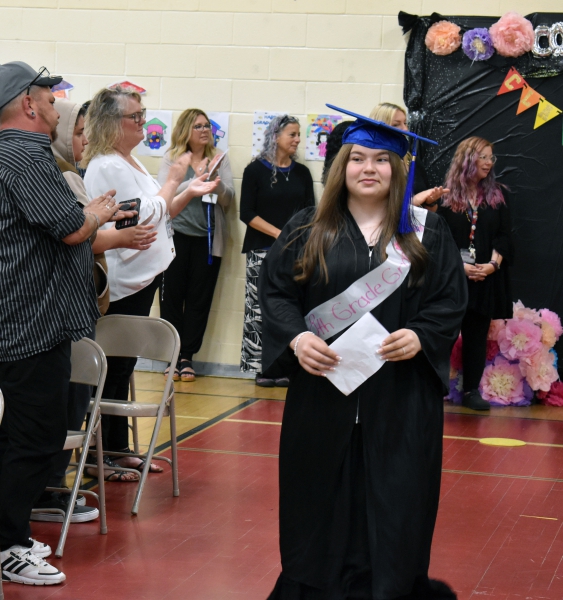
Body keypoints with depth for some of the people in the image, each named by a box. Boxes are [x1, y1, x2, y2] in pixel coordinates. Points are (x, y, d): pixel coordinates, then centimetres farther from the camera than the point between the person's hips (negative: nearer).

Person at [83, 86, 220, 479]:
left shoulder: (129, 162, 15)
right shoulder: (107, 167, -16)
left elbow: (158, 216, 19)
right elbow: (145, 215, -19)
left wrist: (190, 193, 8)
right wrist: (173, 180, -8)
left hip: (142, 276, 10)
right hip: (122, 281, -10)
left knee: (123, 367, 14)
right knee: (115, 368, -4)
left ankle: (118, 449, 21)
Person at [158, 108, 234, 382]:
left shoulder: (219, 159, 9)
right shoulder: (171, 159, 4)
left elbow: (228, 199, 3)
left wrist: (216, 183, -16)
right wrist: (196, 181, -16)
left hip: (208, 238, 2)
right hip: (177, 235, -2)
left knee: (199, 298, 3)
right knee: (172, 295, -2)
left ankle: (187, 357, 10)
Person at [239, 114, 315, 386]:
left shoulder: (302, 173, 13)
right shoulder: (255, 170, 2)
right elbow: (247, 214, -4)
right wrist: (280, 234, -12)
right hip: (262, 251, -3)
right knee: (260, 309, -6)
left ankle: (284, 368, 1)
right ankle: (261, 368, 0)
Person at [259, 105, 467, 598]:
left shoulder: (427, 232, 6)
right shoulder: (307, 229, 6)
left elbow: (451, 301, 3)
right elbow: (275, 290, 3)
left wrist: (420, 337, -15)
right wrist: (296, 336, -15)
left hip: (401, 400, 0)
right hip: (323, 390, 1)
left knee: (392, 501, 2)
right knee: (323, 498, 6)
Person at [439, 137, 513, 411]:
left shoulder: (498, 195, 9)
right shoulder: (446, 196, 0)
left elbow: (504, 235, 4)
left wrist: (493, 264, -11)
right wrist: (458, 265, -15)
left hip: (487, 278, 3)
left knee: (477, 334, 6)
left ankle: (471, 390, 11)